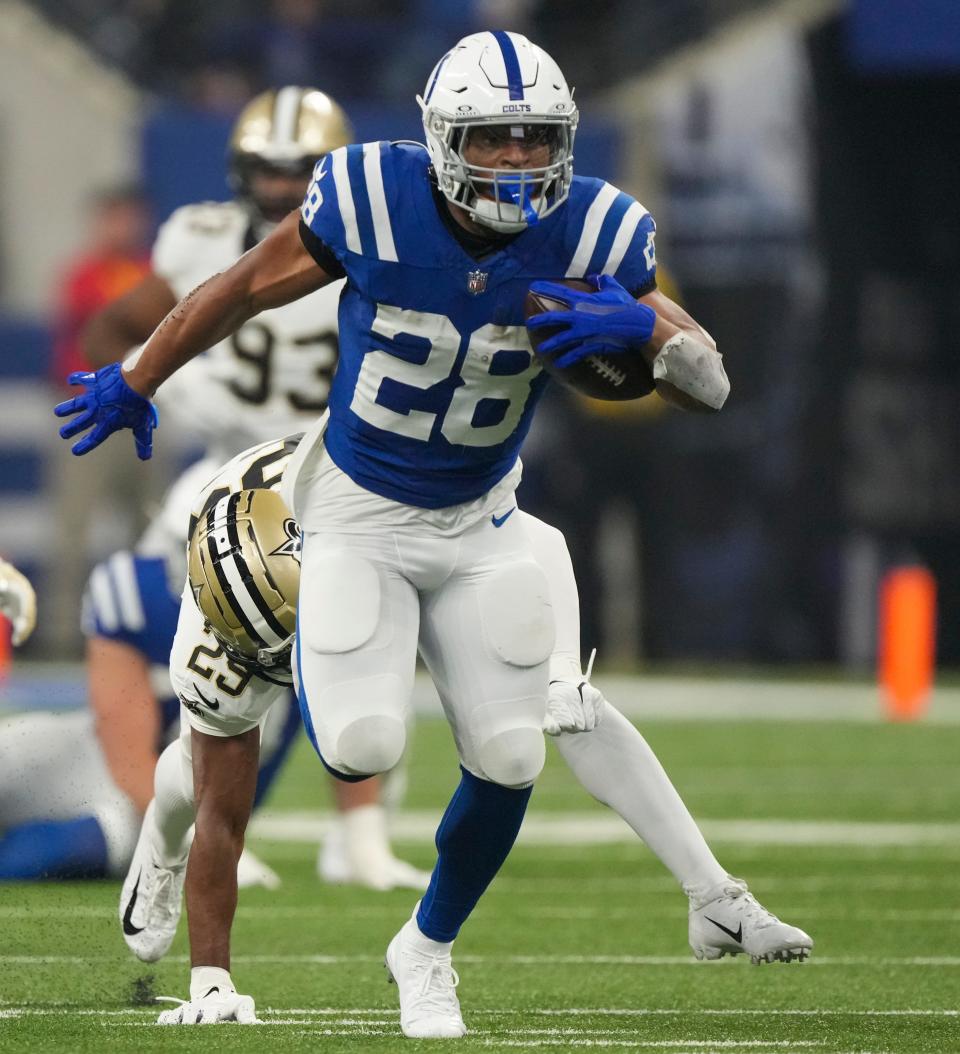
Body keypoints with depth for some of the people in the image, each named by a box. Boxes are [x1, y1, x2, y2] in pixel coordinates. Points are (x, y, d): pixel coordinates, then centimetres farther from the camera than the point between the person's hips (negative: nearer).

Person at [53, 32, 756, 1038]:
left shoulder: (588, 231, -17)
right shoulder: (370, 200, -24)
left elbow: (712, 382, -14)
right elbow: (241, 290, -7)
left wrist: (645, 326, -37)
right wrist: (134, 384, 5)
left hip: (478, 522, 3)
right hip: (360, 511, -3)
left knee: (508, 760, -4)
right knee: (361, 748, -19)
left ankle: (427, 946, 25)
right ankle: (315, 646, 20)